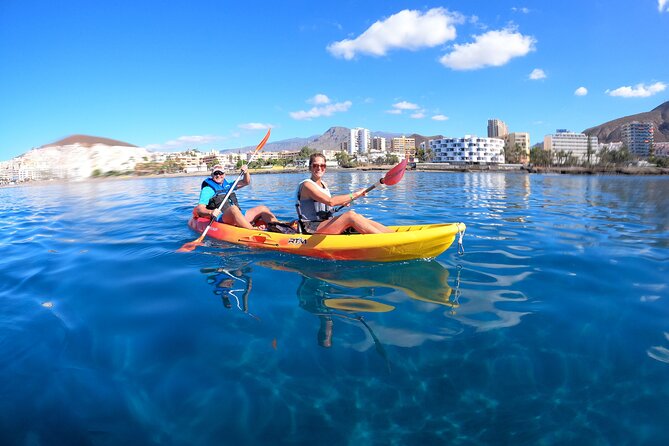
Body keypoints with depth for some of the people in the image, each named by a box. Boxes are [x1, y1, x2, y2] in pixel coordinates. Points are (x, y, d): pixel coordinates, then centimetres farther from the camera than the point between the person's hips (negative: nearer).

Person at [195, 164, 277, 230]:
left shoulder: (227, 185, 26)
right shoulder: (208, 189, 6)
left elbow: (246, 182, 27)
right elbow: (199, 209, -6)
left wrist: (246, 172, 5)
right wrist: (210, 212, -27)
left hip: (238, 216, 8)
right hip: (221, 219, -7)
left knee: (263, 209, -4)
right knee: (233, 208, -39)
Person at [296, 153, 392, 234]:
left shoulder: (323, 184, 15)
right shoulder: (307, 185, -12)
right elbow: (330, 201, -26)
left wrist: (342, 202, 16)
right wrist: (354, 194, -23)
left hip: (325, 226, 8)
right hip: (312, 230, -8)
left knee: (358, 217, -14)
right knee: (350, 215, -26)